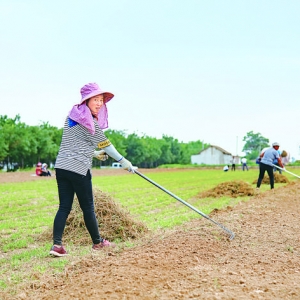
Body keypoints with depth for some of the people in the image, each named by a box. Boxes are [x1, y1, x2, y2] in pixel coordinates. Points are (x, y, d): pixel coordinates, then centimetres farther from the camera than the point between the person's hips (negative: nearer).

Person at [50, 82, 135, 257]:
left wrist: (93, 153, 33)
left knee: (64, 207, 4)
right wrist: (123, 161, 2)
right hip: (79, 168, -7)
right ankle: (98, 242, 21)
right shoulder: (89, 121, -10)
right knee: (88, 207, 6)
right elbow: (105, 144, -6)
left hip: (61, 166, 7)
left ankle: (57, 244, -7)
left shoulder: (72, 115, 14)